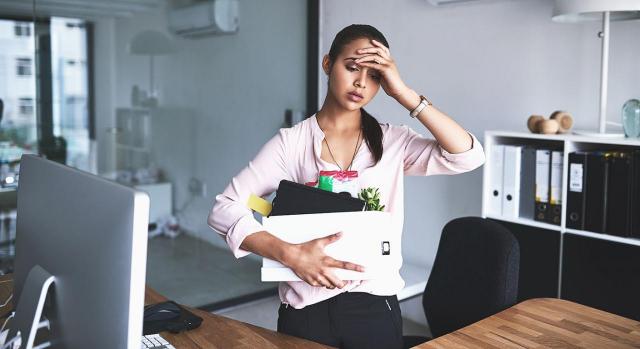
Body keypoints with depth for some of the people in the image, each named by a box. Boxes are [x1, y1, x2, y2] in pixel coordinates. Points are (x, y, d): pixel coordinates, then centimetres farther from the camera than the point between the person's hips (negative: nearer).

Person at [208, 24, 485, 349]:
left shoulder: (393, 141, 0)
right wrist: (290, 254, -25)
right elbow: (224, 210, -10)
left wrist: (402, 92, -14)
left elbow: (469, 155, -13)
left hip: (375, 307, 2)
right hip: (306, 309, -1)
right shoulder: (290, 142, -5)